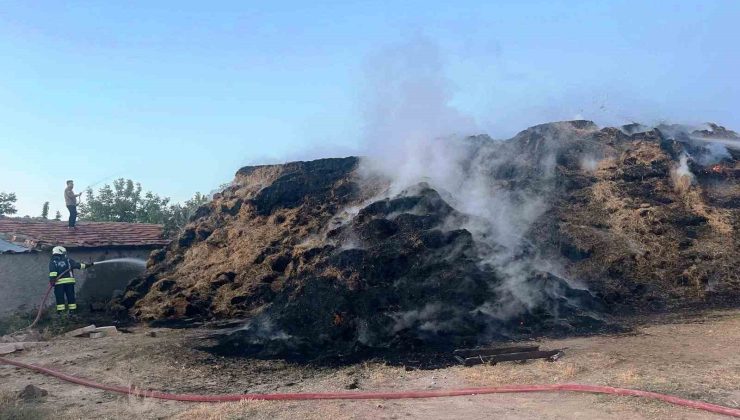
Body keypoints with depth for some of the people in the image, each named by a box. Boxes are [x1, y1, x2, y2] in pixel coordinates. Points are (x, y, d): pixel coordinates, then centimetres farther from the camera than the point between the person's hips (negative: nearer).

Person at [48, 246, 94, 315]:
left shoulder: (53, 262, 6)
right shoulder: (68, 260, 9)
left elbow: (52, 271, -8)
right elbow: (77, 265, 5)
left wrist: (52, 280, -15)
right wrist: (87, 265, 10)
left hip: (58, 282, -1)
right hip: (69, 281, 1)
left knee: (60, 297, 3)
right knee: (71, 296, 8)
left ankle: (60, 311, 0)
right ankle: (72, 310, 8)